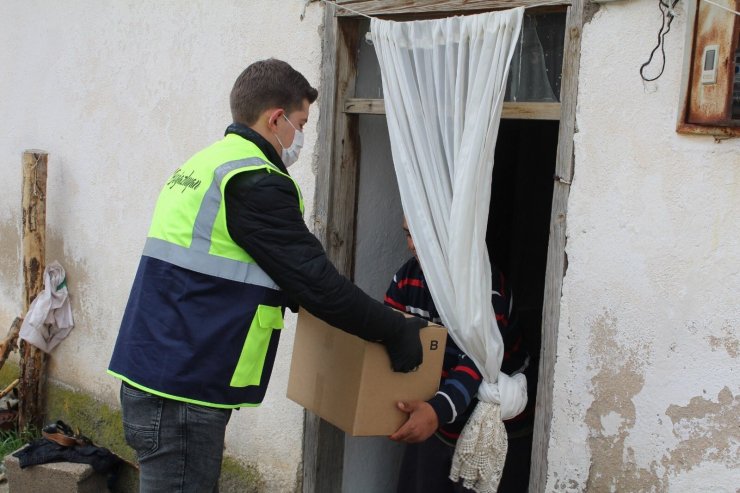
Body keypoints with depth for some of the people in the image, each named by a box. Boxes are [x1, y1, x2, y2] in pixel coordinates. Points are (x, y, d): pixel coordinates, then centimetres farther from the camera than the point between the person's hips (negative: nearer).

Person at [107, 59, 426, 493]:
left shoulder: (204, 164, 15)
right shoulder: (256, 182, -16)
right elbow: (313, 277, -16)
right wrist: (396, 329, -4)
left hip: (152, 374, 10)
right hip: (181, 391, -10)